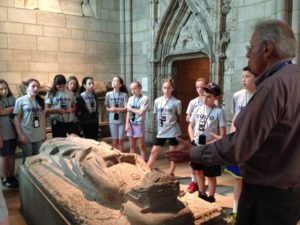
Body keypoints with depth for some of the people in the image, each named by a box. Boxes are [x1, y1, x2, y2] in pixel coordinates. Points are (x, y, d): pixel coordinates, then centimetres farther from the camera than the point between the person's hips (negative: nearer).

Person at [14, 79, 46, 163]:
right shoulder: (20, 100, -5)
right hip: (26, 136, -4)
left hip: (39, 136, 4)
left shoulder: (40, 100, 8)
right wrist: (20, 135, -12)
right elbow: (17, 119, -6)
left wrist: (44, 132, 9)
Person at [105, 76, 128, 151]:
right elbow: (107, 108, 7)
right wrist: (110, 109, -14)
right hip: (112, 120, 1)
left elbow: (126, 108, -8)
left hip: (122, 120, -1)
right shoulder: (108, 94, 1)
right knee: (115, 140, 7)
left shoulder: (124, 95, -5)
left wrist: (116, 109, -17)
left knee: (121, 140, 7)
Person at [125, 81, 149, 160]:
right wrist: (127, 123, -2)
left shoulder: (145, 98, -9)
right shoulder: (130, 98, 9)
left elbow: (141, 112, -16)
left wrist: (131, 109, -3)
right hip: (131, 124, 5)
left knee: (142, 146, 3)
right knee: (132, 146, 12)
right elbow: (128, 112, 7)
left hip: (139, 124, -5)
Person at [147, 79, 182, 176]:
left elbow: (179, 117, 3)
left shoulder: (176, 102, -9)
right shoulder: (157, 101, 2)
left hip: (173, 131, -3)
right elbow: (156, 115, 10)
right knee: (154, 151, 6)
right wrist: (159, 126, 7)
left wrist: (172, 124, 7)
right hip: (161, 131, 3)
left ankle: (171, 173, 21)